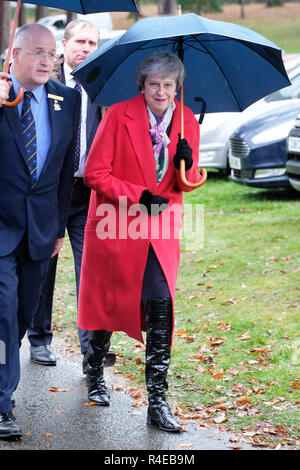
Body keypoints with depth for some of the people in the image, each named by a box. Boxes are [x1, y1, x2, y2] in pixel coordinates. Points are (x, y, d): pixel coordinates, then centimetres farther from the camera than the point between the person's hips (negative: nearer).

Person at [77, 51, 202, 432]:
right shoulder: (118, 116, -10)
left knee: (161, 308, -10)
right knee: (106, 304, 11)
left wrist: (187, 165, -15)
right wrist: (138, 197, -19)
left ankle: (157, 402, -5)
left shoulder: (187, 122, 2)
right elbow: (94, 173, -10)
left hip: (160, 234, 2)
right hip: (115, 227, -2)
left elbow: (186, 184, 8)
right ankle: (95, 374, 38)